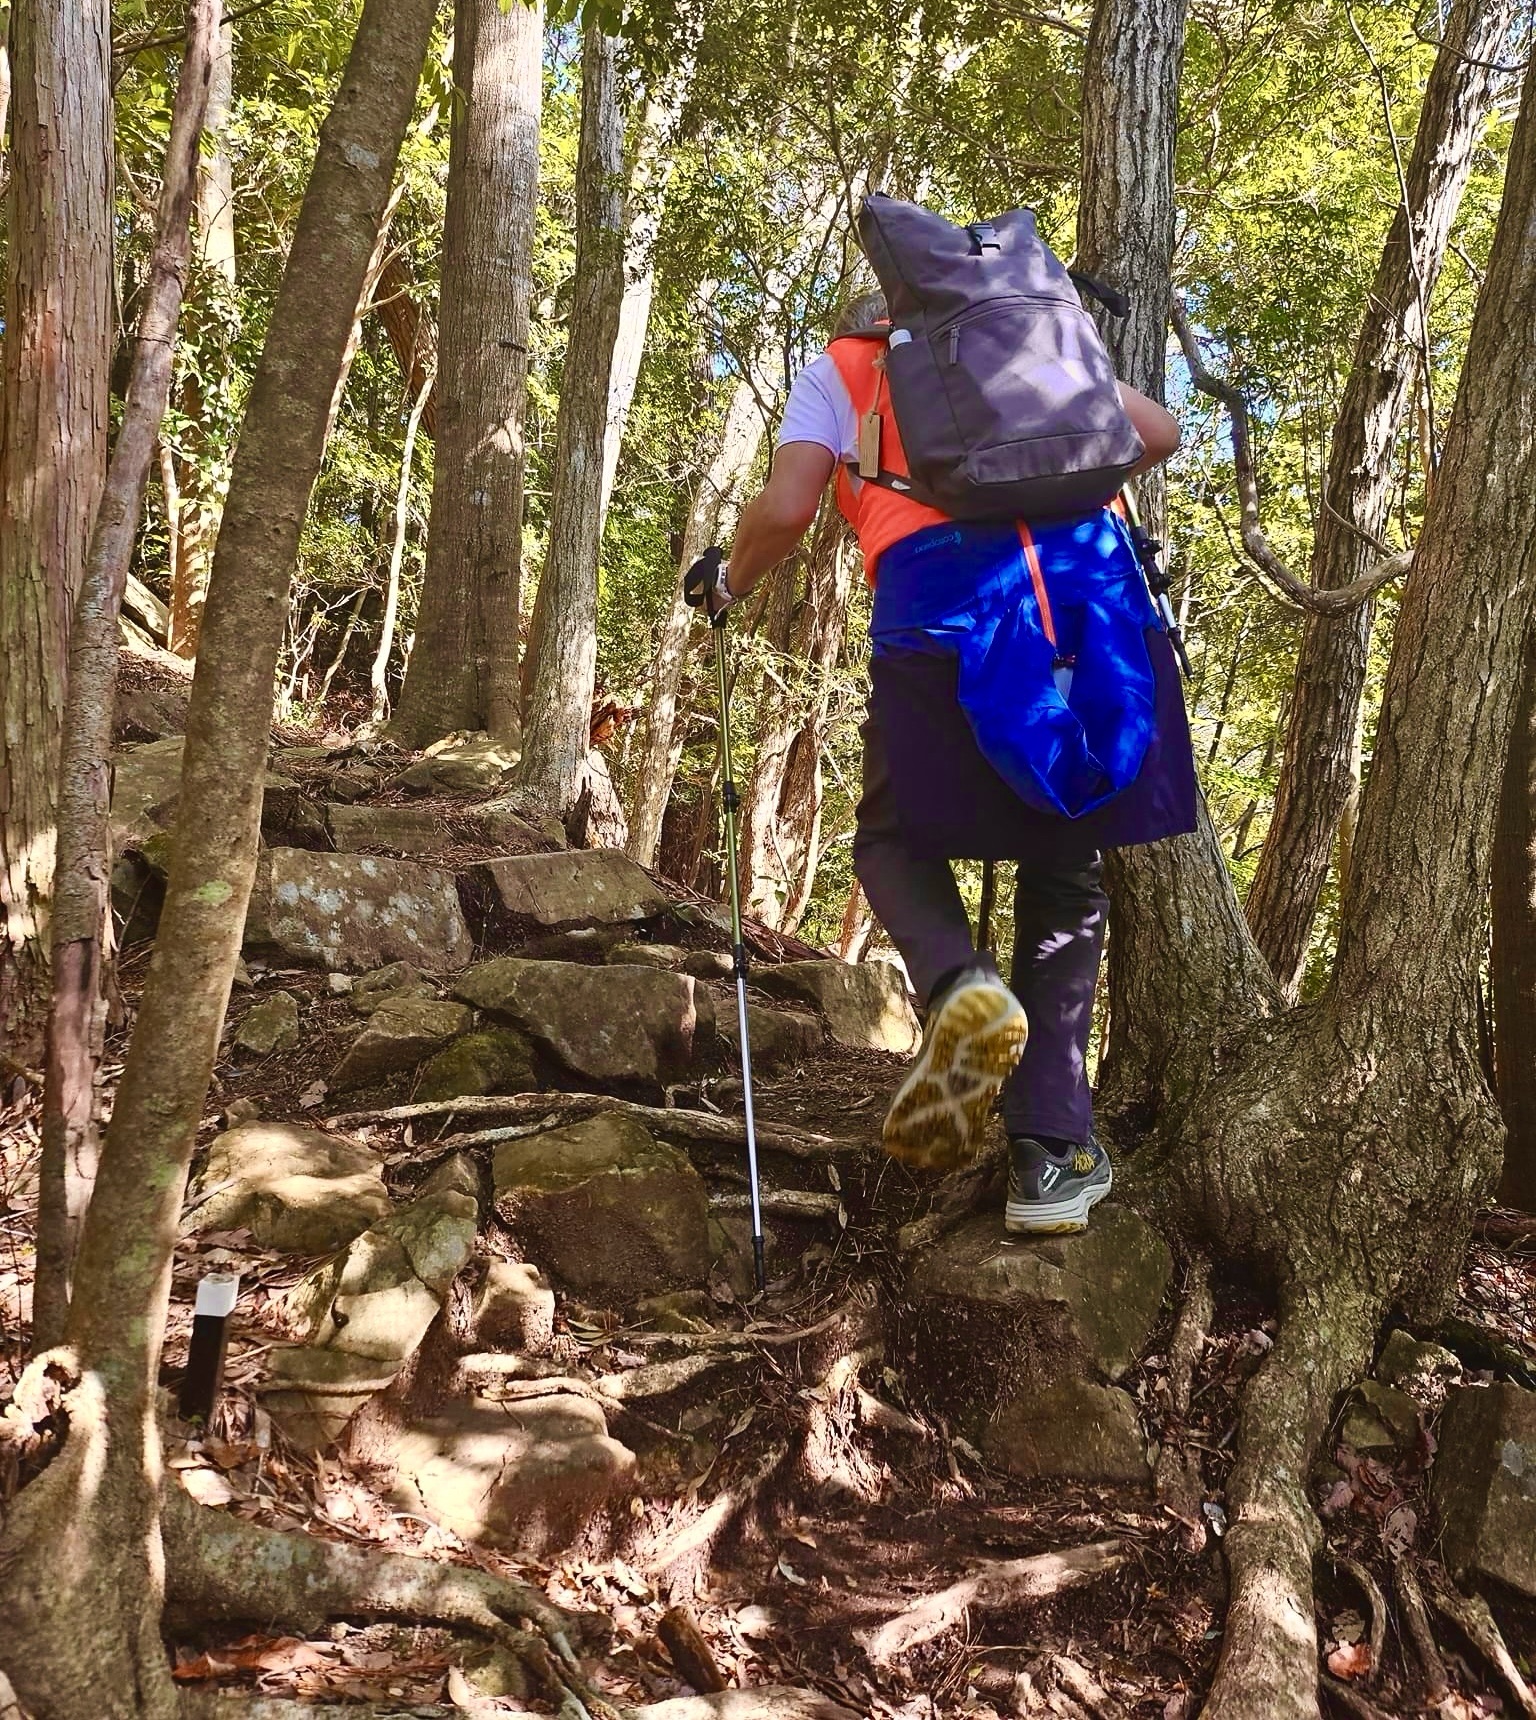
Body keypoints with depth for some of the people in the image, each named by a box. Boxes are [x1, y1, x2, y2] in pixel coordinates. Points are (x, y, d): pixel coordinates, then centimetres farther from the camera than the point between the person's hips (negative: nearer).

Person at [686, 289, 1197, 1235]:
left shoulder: (836, 369, 24)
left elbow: (785, 511, 9)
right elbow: (1159, 432, 24)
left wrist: (727, 582, 29)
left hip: (939, 589, -2)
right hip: (1093, 573, 3)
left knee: (899, 837, 17)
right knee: (1065, 868, 13)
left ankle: (960, 985, -16)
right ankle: (1051, 1151, 7)